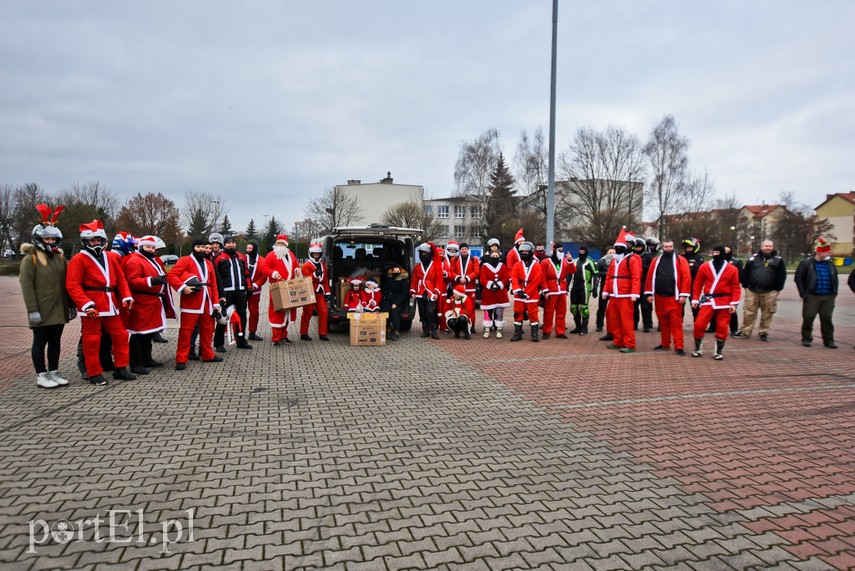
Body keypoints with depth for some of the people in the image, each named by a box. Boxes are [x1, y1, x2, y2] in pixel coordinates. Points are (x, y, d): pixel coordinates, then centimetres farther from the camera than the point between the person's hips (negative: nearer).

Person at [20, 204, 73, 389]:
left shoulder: (60, 258, 11)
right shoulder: (30, 259, -6)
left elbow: (67, 283, 15)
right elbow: (27, 287, -11)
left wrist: (71, 305, 12)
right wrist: (33, 310, -16)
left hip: (59, 310, 6)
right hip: (42, 312, -6)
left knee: (55, 341, 12)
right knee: (40, 342, 3)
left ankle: (54, 372, 21)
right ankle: (41, 375, 10)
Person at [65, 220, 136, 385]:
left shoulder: (111, 257, 12)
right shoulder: (79, 260, -7)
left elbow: (121, 279, 14)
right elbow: (73, 286, -13)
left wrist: (126, 297, 1)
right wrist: (86, 304, -22)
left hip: (111, 305, 6)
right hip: (92, 308, -6)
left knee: (120, 335, 10)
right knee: (92, 340, 3)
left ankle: (120, 369, 21)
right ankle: (95, 374, 14)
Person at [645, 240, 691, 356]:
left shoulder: (680, 260, 0)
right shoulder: (656, 260, 9)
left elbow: (686, 277, -6)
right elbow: (650, 277, 8)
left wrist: (684, 295, -12)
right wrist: (649, 293, 3)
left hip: (674, 297, -4)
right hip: (659, 297, 4)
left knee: (676, 322, -6)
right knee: (662, 322, 11)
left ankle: (679, 347, -4)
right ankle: (664, 344, 22)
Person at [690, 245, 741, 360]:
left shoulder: (732, 269, 2)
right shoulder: (704, 267, 3)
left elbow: (736, 287, 1)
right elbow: (697, 284, 6)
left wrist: (734, 303, -7)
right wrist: (695, 299, 1)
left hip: (724, 302, 0)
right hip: (708, 300, 1)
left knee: (722, 327, 2)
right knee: (699, 324, -6)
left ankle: (719, 351, 17)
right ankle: (698, 349, 12)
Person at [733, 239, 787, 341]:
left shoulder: (778, 260, 5)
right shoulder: (754, 258, 9)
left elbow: (782, 276, 3)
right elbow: (745, 273, 11)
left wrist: (778, 289, -2)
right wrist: (745, 286, 6)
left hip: (770, 292, -1)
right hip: (752, 291, 1)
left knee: (767, 314, 4)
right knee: (749, 312, 1)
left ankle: (763, 332, 15)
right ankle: (745, 332, 7)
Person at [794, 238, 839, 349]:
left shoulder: (831, 265, 12)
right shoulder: (806, 264, -4)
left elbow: (835, 280, 22)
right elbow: (798, 279, -3)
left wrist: (834, 293, 11)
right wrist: (803, 294, -7)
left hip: (828, 297, 4)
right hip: (812, 297, -4)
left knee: (827, 319, 6)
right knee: (808, 318, 0)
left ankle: (829, 340, 14)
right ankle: (806, 339, 12)